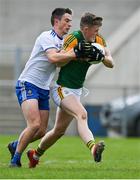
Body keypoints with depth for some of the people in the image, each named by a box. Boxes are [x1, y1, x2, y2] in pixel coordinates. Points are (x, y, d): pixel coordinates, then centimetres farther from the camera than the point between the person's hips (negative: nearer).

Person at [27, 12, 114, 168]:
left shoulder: (99, 40, 1)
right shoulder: (73, 39, -17)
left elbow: (111, 64, -1)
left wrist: (102, 57, -23)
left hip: (76, 91, 8)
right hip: (62, 89, -8)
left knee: (59, 130, 16)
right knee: (82, 114, -32)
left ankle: (35, 155, 36)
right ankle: (93, 147, -53)